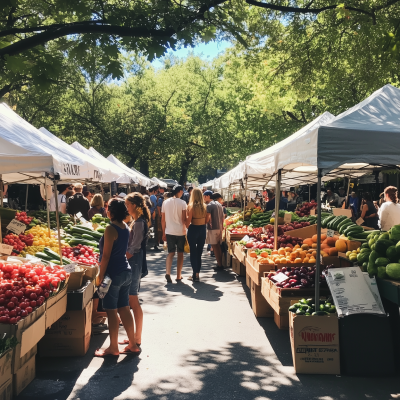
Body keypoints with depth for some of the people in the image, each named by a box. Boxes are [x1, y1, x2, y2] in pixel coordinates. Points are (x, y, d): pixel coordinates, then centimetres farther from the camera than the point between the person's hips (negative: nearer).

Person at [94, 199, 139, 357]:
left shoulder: (111, 229, -16)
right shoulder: (125, 227, 8)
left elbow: (106, 255, -17)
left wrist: (100, 276, -12)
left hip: (114, 274, -8)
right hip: (126, 272, 8)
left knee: (111, 311, 2)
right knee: (124, 309, 14)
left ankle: (113, 348, 10)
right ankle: (133, 344, 20)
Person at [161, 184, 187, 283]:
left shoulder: (165, 203, 4)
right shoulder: (182, 203, -6)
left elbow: (163, 220, 6)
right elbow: (184, 219, -11)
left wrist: (164, 233, 12)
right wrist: (185, 230, -1)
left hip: (169, 232, 3)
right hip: (180, 232, -3)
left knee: (171, 252, 10)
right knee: (180, 253, 10)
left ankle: (168, 273, -11)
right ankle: (178, 276, 15)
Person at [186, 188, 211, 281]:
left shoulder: (191, 206, -12)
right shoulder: (204, 206, 0)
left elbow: (188, 221, -13)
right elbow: (206, 221, 1)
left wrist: (187, 226, 5)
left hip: (193, 229, -4)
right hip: (203, 229, 4)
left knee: (193, 252, 5)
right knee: (199, 253, 14)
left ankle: (196, 274, 3)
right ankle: (197, 274, 20)